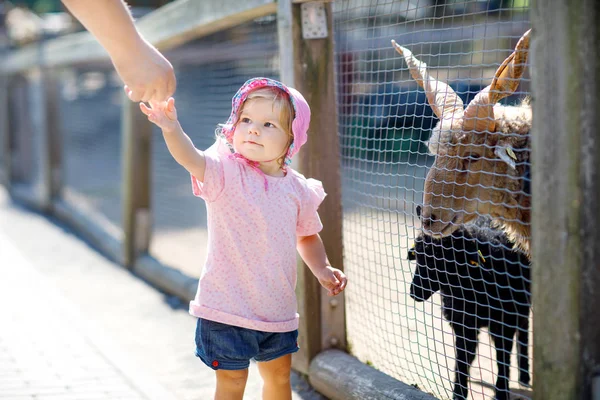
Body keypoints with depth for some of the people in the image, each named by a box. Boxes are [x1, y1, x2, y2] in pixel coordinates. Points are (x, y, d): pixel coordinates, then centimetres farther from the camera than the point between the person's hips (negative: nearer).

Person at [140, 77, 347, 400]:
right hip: (227, 308, -5)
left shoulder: (297, 188, 1)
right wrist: (172, 129, -56)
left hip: (277, 309, 5)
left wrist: (322, 269, 1)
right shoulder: (225, 172, -13)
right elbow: (191, 159, -36)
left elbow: (307, 236, 18)